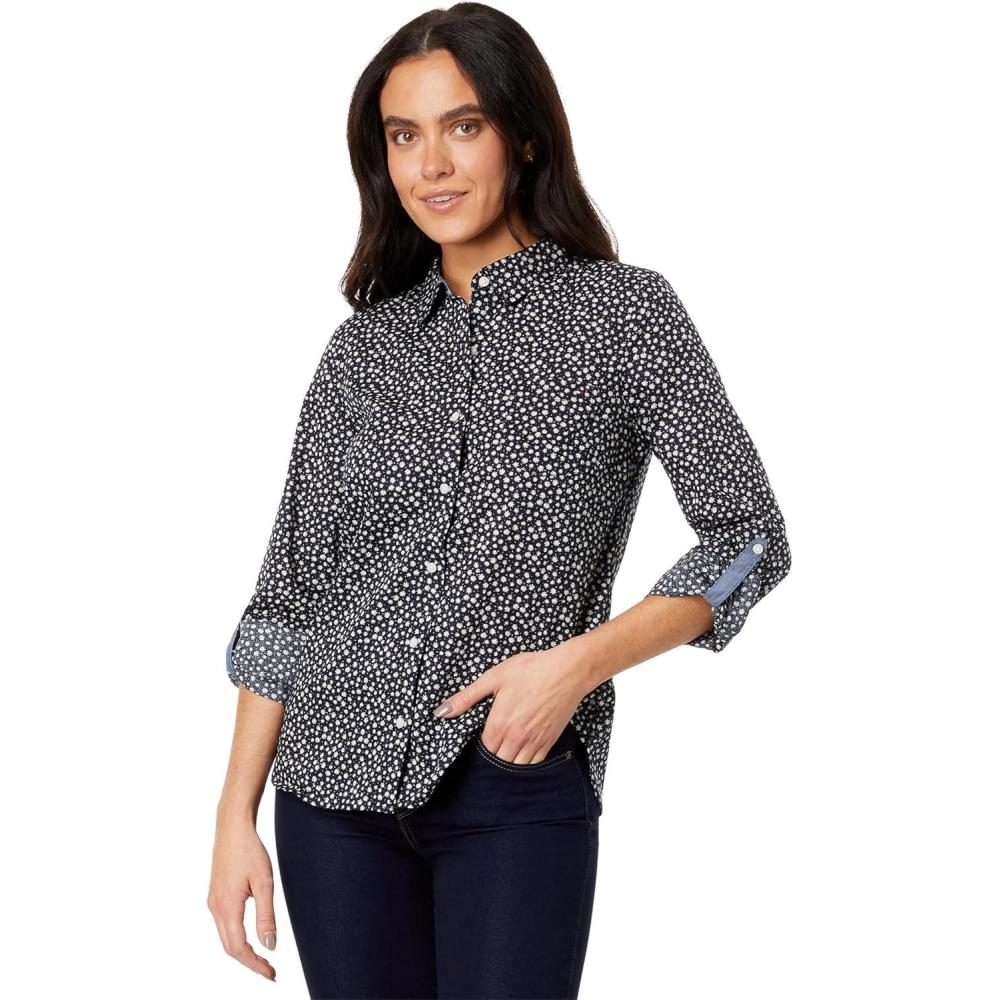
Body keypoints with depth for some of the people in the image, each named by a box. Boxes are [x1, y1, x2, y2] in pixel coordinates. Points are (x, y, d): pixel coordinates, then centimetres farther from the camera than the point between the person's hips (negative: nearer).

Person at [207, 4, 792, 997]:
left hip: (516, 787, -3)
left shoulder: (626, 311, -1)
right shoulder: (364, 343, 8)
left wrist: (578, 662, -16)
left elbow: (748, 537, -3)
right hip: (333, 786, 3)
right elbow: (289, 594, 9)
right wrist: (236, 817, 4)